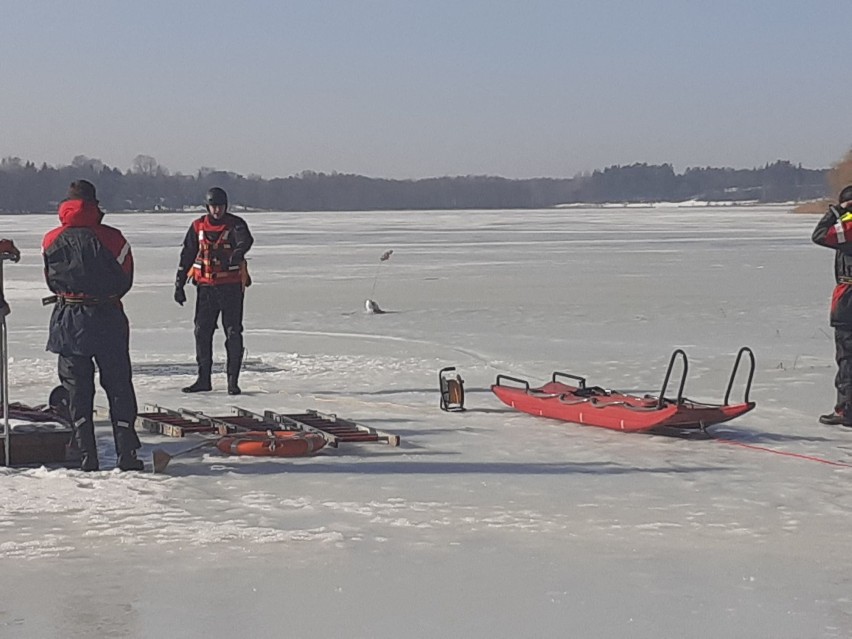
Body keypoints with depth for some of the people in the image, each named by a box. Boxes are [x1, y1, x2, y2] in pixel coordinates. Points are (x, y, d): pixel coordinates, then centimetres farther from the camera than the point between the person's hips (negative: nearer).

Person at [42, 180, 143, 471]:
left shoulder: (52, 240, -1)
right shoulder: (112, 238, -8)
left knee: (77, 389, 7)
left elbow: (52, 282, 9)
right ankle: (126, 454, 5)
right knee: (119, 386, 8)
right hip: (107, 321, -2)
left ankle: (87, 456, 3)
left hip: (67, 323, 2)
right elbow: (124, 281, -1)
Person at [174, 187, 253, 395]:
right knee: (202, 332, 4)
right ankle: (204, 379, 13)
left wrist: (239, 252, -48)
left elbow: (246, 240, -25)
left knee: (233, 333, -3)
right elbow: (186, 256, 11)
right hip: (206, 287, 3)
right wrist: (179, 284, 8)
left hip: (231, 286, -3)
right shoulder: (198, 227, 7)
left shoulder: (235, 224, -3)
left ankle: (233, 380, 4)